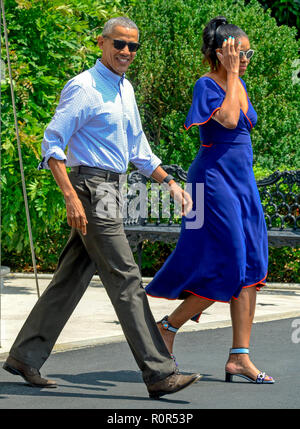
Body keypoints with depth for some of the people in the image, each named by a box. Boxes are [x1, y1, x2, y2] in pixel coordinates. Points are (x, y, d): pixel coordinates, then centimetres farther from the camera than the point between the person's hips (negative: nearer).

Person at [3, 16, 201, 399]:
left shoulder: (125, 88, 17)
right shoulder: (83, 88, -11)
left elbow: (137, 148, 26)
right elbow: (52, 144, -16)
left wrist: (169, 182, 17)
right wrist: (71, 198, -23)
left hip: (110, 191, 9)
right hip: (90, 190, -9)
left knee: (71, 278, 11)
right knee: (125, 279, -11)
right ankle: (158, 373, -12)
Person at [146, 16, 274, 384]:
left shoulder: (238, 85, 13)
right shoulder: (206, 85, -10)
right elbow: (229, 119, -26)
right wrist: (231, 72, -19)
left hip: (242, 181, 8)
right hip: (214, 178, -8)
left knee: (251, 267, 2)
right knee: (229, 268, -10)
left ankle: (240, 357, 2)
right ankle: (167, 326, 8)